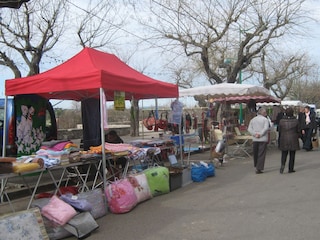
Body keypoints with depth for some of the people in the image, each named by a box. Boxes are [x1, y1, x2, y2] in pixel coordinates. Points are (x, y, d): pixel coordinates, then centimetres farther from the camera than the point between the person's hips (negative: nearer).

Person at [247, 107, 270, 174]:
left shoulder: (253, 119, 11)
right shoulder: (265, 119, -3)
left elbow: (249, 129, 0)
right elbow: (266, 128, -17)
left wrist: (255, 134, -9)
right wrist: (260, 134, -14)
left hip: (254, 139, 4)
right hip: (263, 139, -4)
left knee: (255, 154, 15)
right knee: (261, 154, -1)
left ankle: (256, 166, 25)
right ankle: (259, 168, -5)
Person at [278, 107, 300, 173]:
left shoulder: (281, 121, -6)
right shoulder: (296, 120, -7)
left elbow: (279, 130, 0)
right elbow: (298, 130, -1)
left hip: (284, 139, 0)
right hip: (293, 140, 0)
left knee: (284, 154, 10)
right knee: (292, 154, 9)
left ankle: (283, 165, -13)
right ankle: (291, 169, 11)